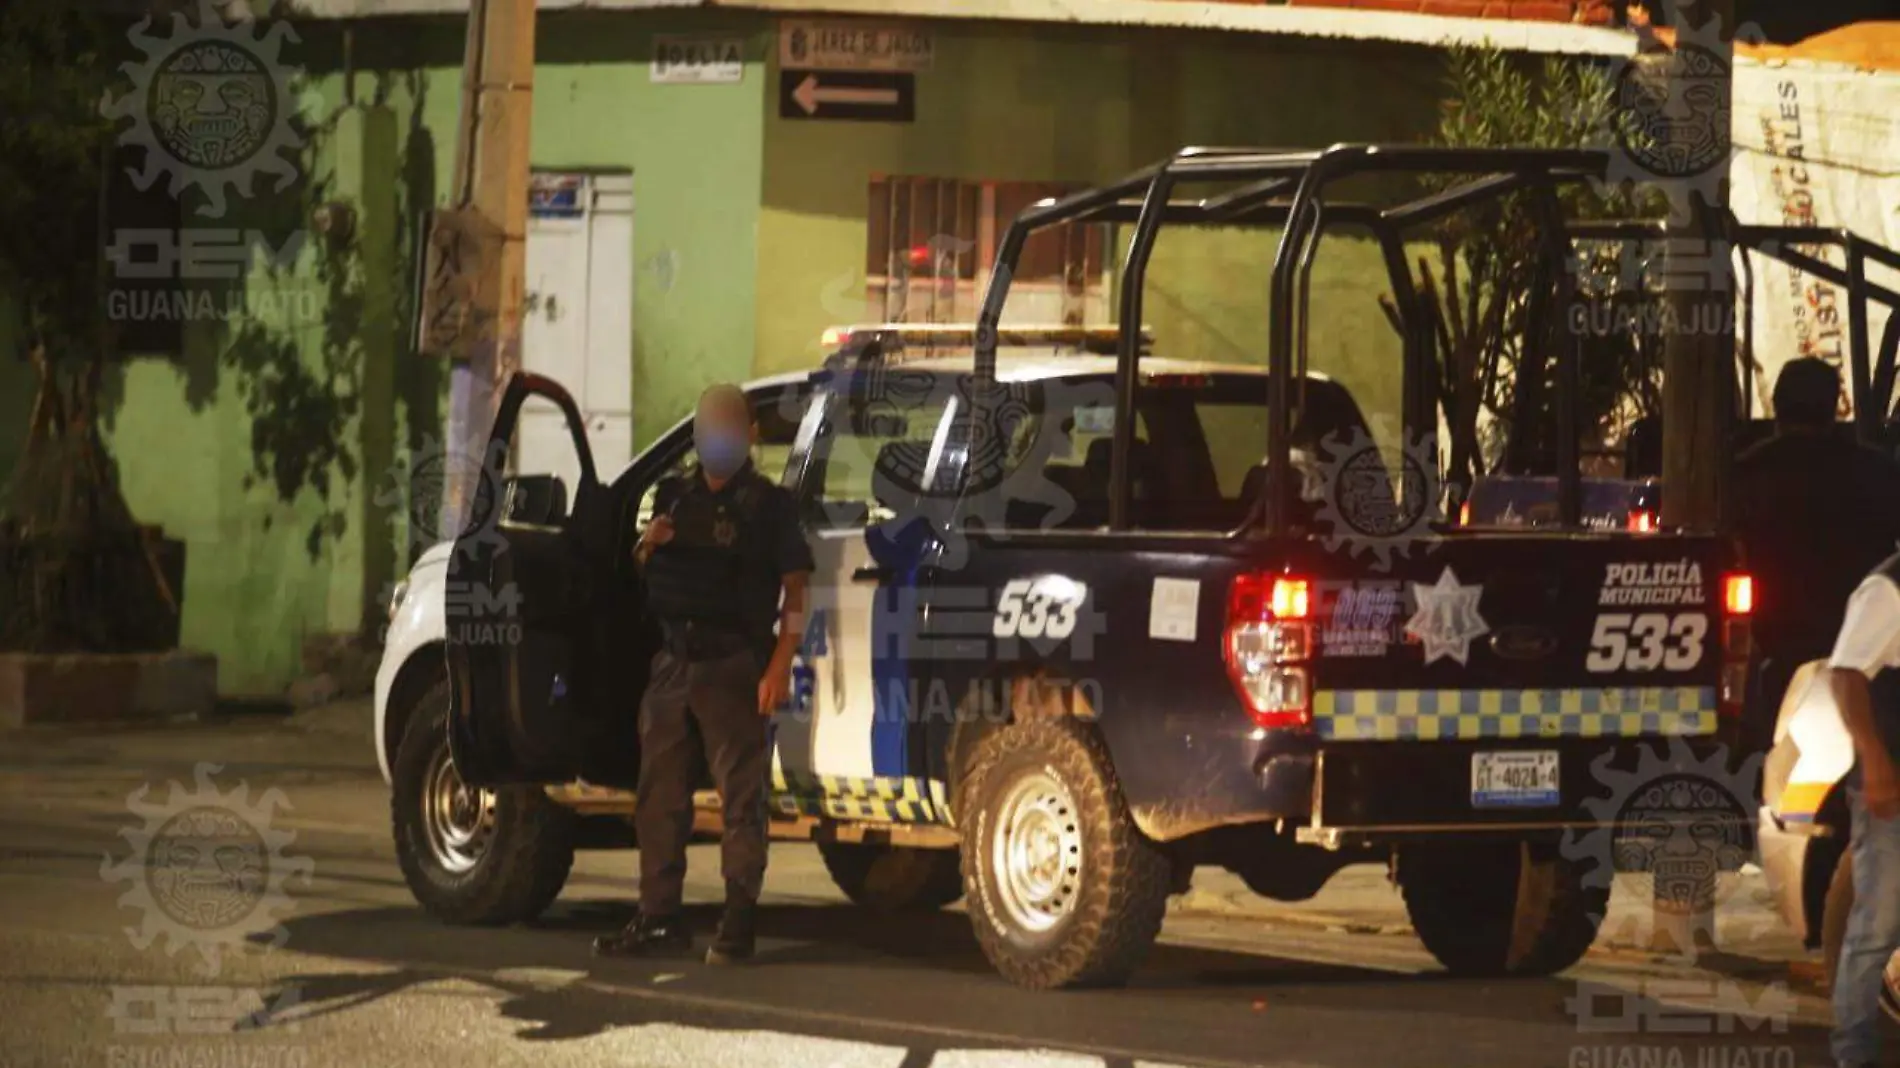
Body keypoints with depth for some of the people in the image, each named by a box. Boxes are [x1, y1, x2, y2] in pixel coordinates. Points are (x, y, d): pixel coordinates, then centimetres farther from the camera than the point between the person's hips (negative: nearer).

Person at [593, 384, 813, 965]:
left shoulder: (769, 504, 0)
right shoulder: (675, 496, 17)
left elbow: (795, 591, -6)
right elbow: (644, 574, 26)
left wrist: (779, 667, -17)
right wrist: (647, 544, 1)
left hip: (734, 668, -6)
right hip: (673, 663, 6)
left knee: (741, 797, -6)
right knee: (659, 796, 7)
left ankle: (738, 923, -5)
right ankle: (658, 919, 14)